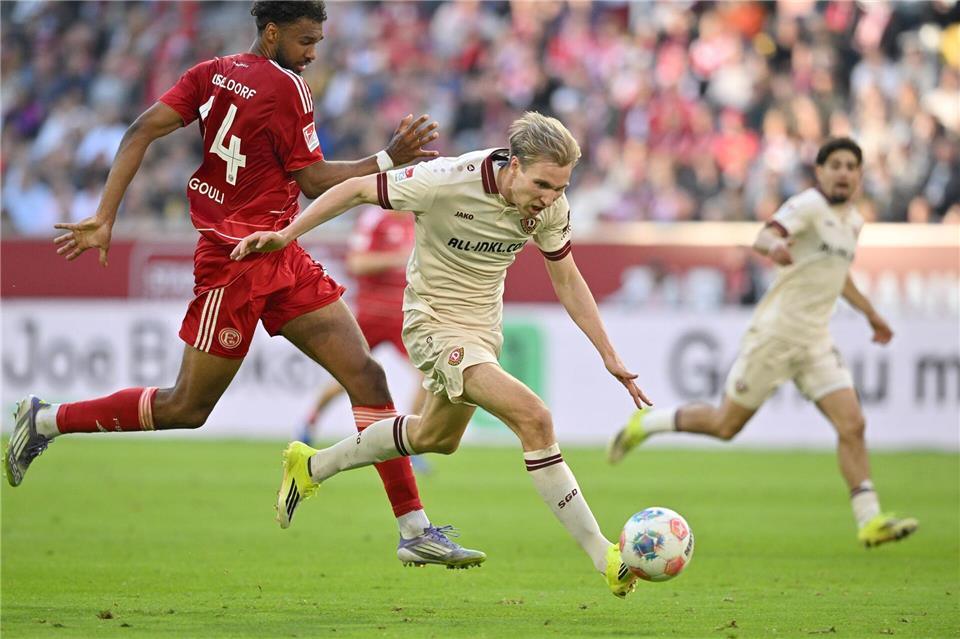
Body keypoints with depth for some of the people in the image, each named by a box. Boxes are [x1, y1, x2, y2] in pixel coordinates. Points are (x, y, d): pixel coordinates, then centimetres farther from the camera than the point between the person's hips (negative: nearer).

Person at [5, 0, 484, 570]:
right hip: (240, 262, -9)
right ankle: (47, 420, 19)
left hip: (284, 263, 9)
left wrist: (105, 217, -4)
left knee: (366, 375, 0)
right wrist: (388, 159, -7)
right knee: (187, 408, 3)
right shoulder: (287, 87, -14)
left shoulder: (211, 74, 8)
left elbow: (141, 132, -1)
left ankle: (416, 531, -3)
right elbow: (316, 181, -11)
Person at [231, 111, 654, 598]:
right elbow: (358, 189, -17)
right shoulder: (450, 181, -29)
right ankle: (606, 561, -21)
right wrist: (286, 234, -18)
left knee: (437, 436, 28)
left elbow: (567, 280, 4)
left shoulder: (549, 207, -11)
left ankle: (309, 466, 49)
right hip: (435, 323, -8)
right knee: (534, 418, -23)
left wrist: (609, 357, 1)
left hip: (483, 328, 8)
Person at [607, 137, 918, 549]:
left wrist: (870, 313, 38)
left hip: (816, 342, 7)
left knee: (852, 425, -9)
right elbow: (765, 237, -31)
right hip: (776, 333, -7)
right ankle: (645, 424, 25)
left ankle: (870, 521, -9)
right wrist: (774, 244, -55)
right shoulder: (809, 205, -13)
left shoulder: (853, 222, 13)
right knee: (725, 425, 3)